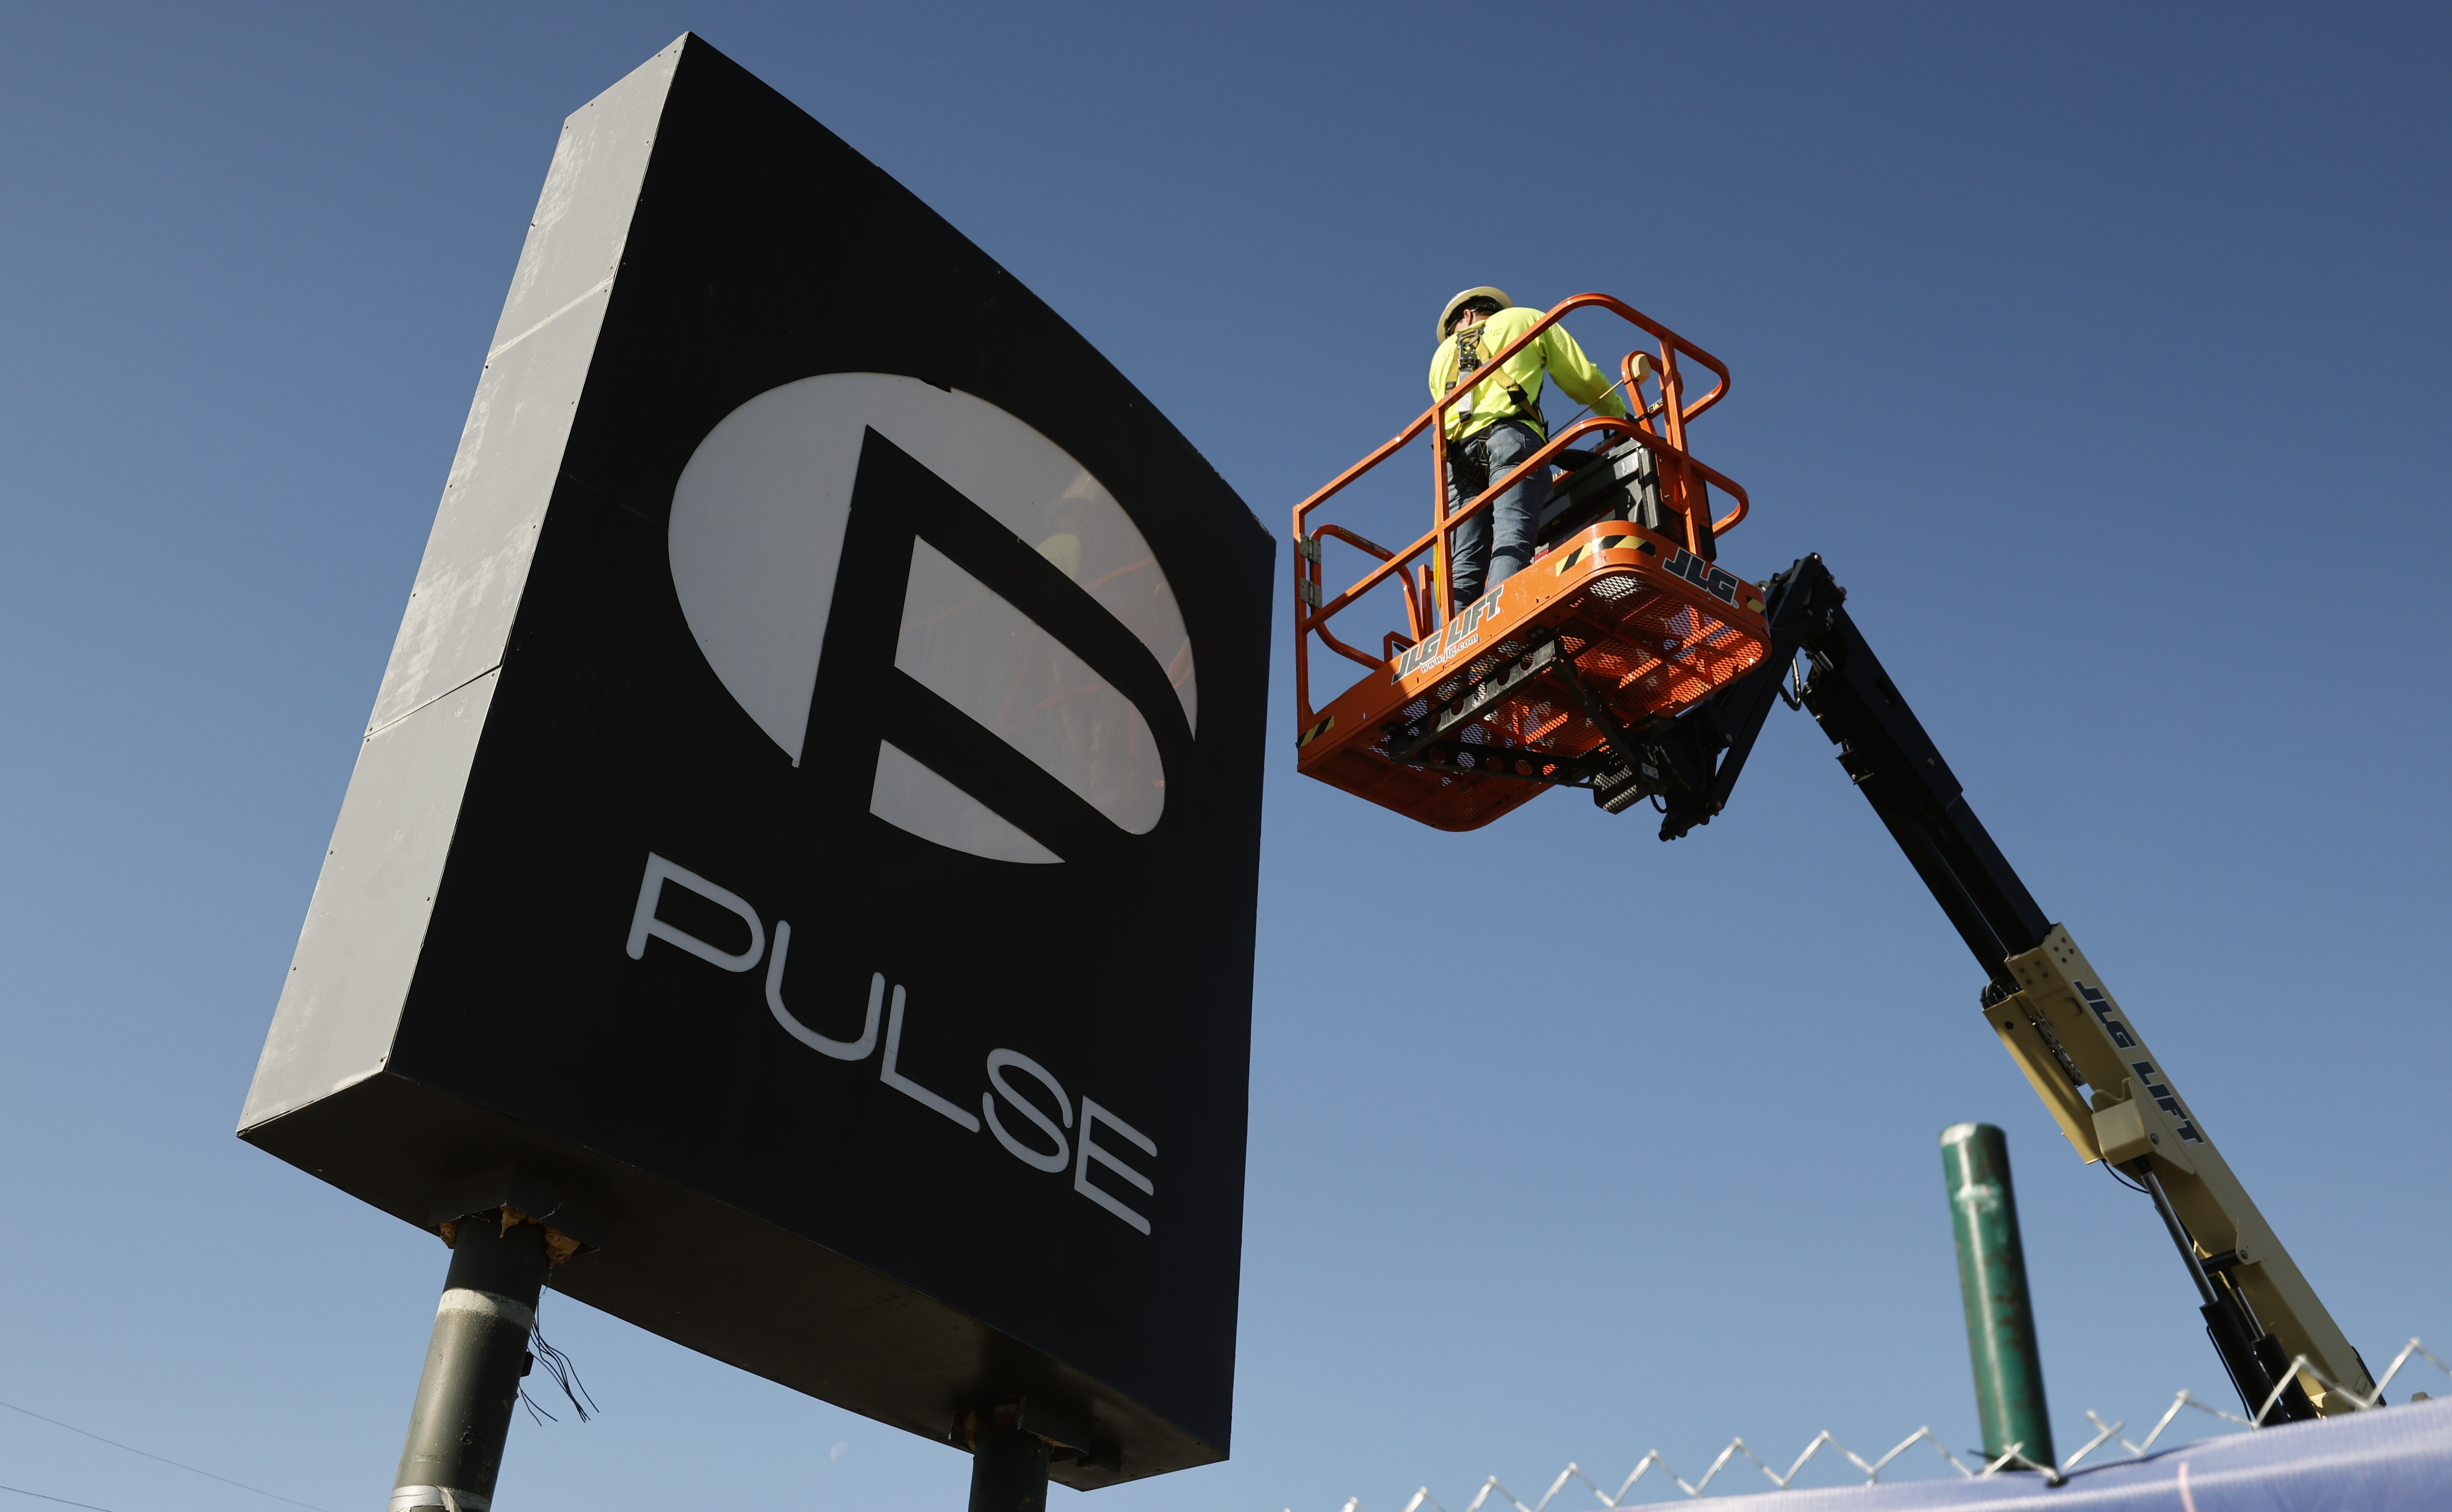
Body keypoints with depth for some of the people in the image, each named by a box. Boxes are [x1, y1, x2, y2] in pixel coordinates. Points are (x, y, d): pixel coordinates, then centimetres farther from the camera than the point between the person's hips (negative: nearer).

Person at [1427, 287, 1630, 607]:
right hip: (1511, 436, -4)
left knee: (1466, 559, -5)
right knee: (1513, 536, -21)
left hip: (1458, 451, 4)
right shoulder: (1525, 319, 26)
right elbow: (1583, 380, 19)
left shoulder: (1442, 355, 34)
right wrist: (1622, 419, 32)